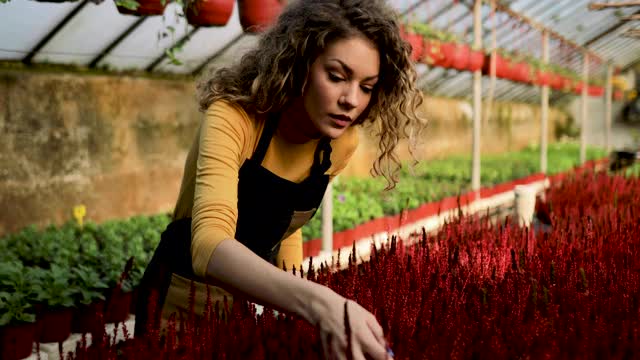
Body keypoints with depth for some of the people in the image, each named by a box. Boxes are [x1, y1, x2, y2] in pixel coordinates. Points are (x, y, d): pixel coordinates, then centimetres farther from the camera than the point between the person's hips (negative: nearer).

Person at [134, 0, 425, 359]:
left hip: (254, 296, 5)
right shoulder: (233, 118, -28)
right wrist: (317, 303, -58)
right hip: (184, 296, -5)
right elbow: (208, 244, -44)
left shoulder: (343, 144, -11)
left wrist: (296, 298, 2)